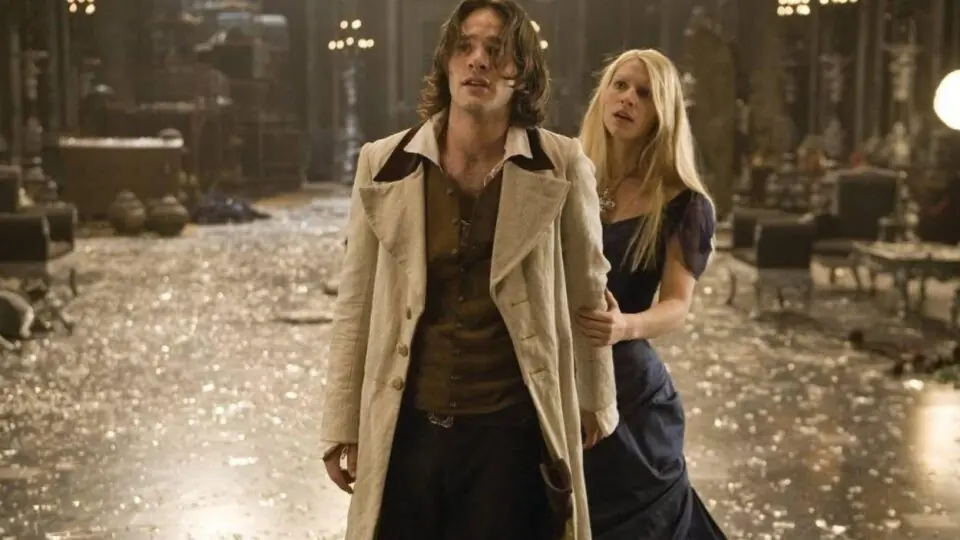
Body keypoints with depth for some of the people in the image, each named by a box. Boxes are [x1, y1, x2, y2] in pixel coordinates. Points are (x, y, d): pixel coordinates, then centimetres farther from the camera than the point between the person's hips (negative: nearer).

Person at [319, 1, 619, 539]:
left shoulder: (562, 167, -4)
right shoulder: (385, 166, -1)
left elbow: (586, 295, 5)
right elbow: (356, 306, 3)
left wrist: (596, 403, 13)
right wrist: (344, 426, 3)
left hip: (512, 428, -1)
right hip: (407, 427, 2)